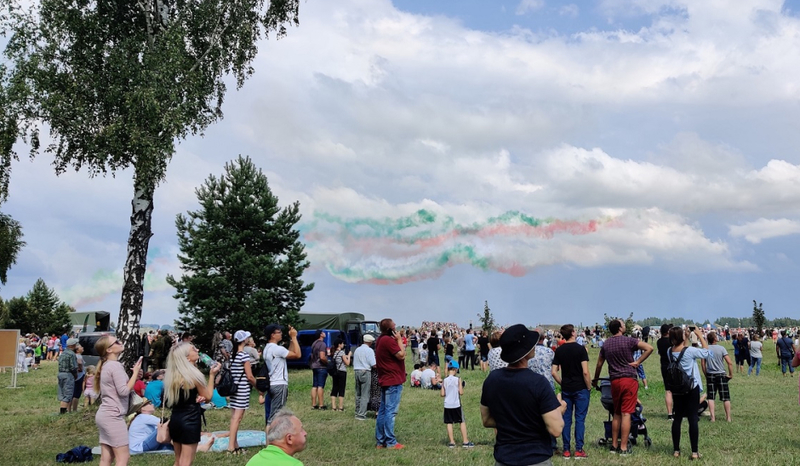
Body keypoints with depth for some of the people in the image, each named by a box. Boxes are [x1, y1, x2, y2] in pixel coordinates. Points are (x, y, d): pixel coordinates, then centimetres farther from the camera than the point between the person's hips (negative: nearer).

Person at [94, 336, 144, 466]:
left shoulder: (106, 365, 15)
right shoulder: (115, 365, -15)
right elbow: (124, 391, -20)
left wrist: (134, 375, 7)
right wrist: (135, 372, -11)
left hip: (104, 414, 10)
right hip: (113, 416, -10)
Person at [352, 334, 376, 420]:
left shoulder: (357, 350, 12)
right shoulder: (369, 350, -8)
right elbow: (373, 365, -12)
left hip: (357, 371, 7)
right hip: (365, 372, -7)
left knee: (358, 394, 15)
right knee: (365, 395, -4)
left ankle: (357, 412, 22)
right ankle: (361, 414, -8)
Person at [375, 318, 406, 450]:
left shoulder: (380, 340, 13)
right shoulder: (389, 340, -19)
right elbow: (401, 355, -18)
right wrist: (399, 340, -11)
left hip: (385, 380, 10)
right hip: (393, 381, -10)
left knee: (383, 411, 12)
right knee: (391, 411, -7)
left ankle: (380, 441, 17)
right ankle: (391, 442, -4)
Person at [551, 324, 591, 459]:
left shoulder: (559, 350, 3)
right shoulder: (580, 348, -9)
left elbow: (554, 372, 0)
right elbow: (585, 372, -13)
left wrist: (562, 384, 12)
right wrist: (589, 387, -3)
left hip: (566, 389, 4)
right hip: (580, 388, -4)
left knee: (566, 419, 7)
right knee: (580, 419, 2)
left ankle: (566, 450, 9)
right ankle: (579, 450, 3)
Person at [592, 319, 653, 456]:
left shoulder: (606, 344, 8)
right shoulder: (629, 341, -7)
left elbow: (599, 364, 16)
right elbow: (649, 348, -15)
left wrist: (595, 380, 28)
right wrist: (638, 362, -7)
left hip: (614, 381, 5)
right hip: (629, 379, -5)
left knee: (616, 414, 15)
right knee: (626, 414, -4)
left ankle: (614, 445, 19)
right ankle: (623, 448, -3)